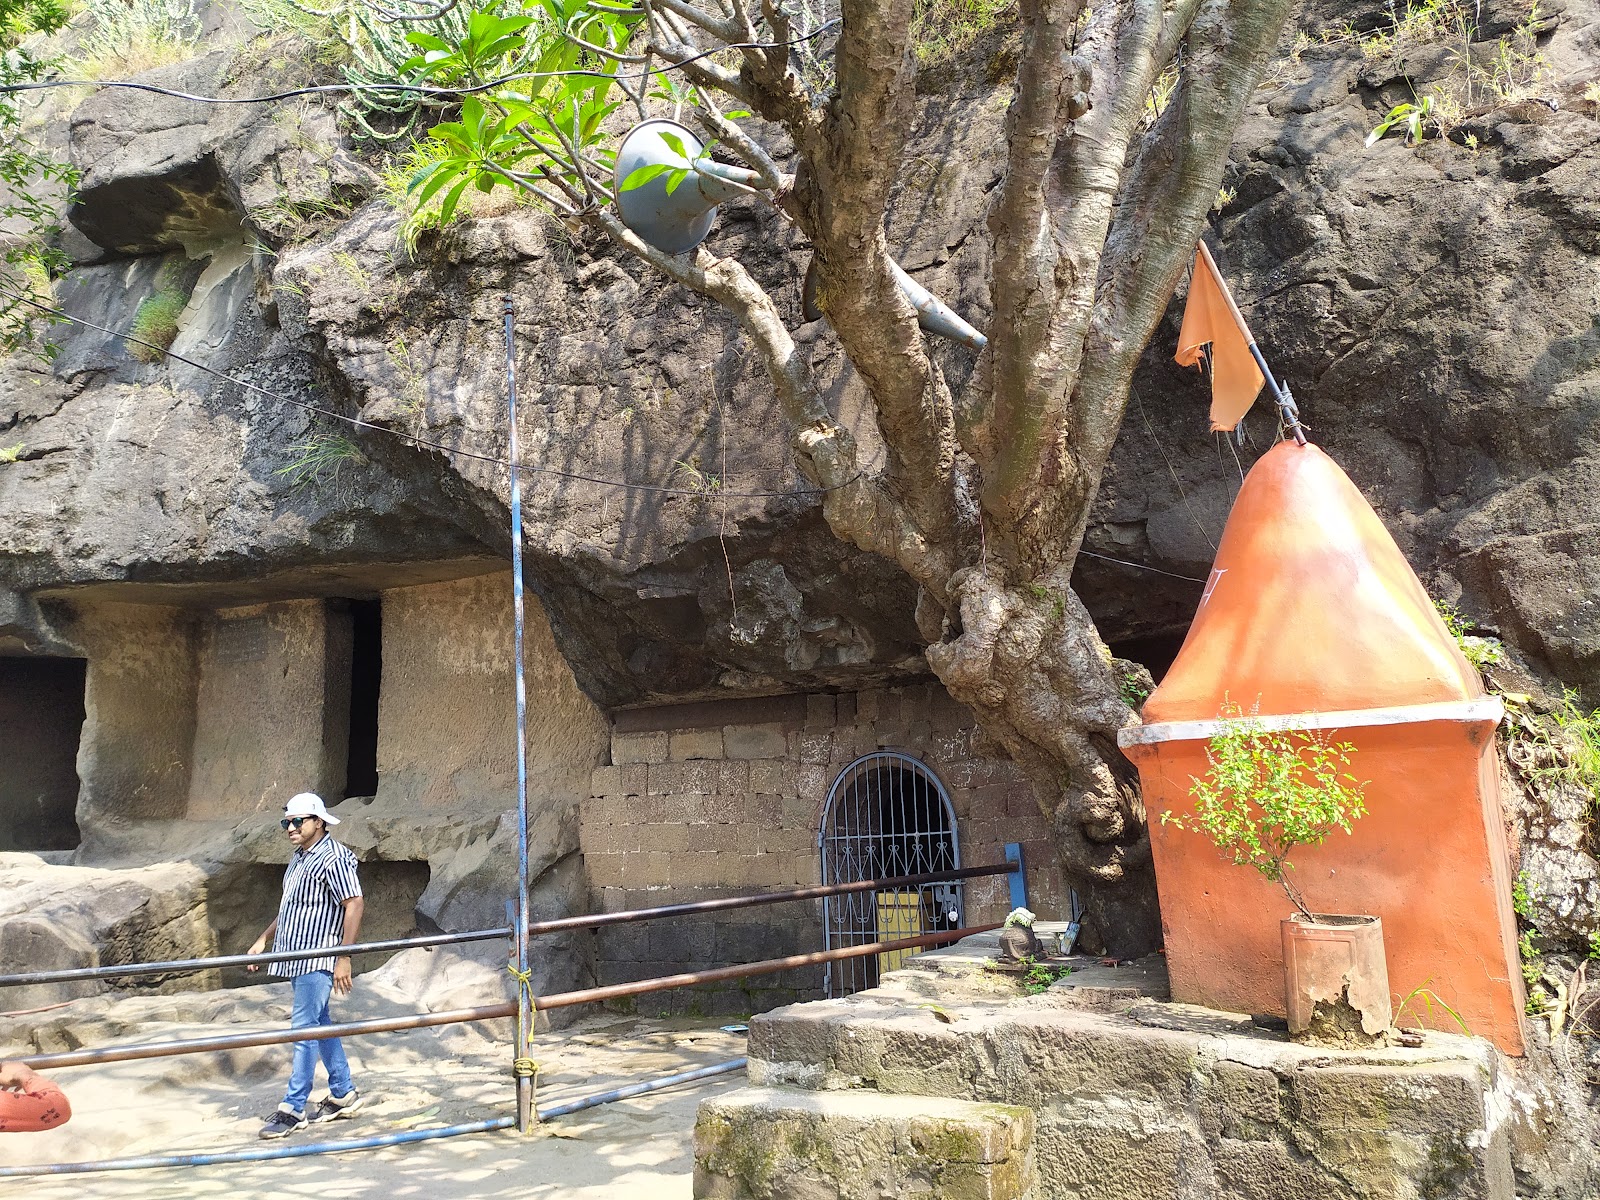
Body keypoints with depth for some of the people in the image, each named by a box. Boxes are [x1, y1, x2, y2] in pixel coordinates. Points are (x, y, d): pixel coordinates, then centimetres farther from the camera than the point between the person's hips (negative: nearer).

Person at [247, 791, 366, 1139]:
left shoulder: (332, 858, -15)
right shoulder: (298, 859, 15)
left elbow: (354, 904, -19)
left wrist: (344, 958, -21)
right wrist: (264, 940, 22)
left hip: (317, 959, -10)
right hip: (298, 957, 10)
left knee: (304, 1029, -6)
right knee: (319, 1026, 14)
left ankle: (293, 1109, 0)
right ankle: (344, 1095, 23)